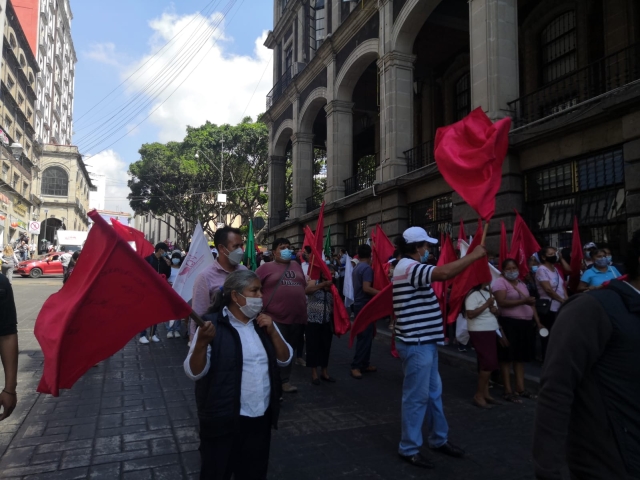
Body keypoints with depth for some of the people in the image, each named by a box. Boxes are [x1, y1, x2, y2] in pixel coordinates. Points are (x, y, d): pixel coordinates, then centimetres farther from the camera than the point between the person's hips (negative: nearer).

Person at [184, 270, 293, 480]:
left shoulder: (264, 323, 5)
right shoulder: (213, 324, -13)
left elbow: (285, 359, 5)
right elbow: (194, 372, -16)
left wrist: (272, 331, -10)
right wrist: (202, 343, -34)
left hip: (261, 418, 6)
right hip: (223, 420, -5)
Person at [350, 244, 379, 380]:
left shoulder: (356, 268, 12)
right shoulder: (367, 268, -16)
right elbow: (366, 288, -25)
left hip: (359, 304, 10)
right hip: (365, 305, -10)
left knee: (365, 336, 15)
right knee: (365, 337, -6)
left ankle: (363, 364, 21)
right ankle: (356, 366, -2)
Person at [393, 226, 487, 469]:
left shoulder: (409, 267, 14)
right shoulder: (409, 267, -20)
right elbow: (443, 273, -34)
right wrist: (474, 255, -25)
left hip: (424, 342, 11)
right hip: (416, 344, -11)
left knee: (434, 393, 20)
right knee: (417, 397, 1)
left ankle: (439, 440, 35)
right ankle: (409, 449, 16)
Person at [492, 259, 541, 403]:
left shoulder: (521, 284, 17)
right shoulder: (500, 282, -7)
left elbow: (531, 303, 19)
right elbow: (502, 302, -20)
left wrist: (538, 322, 12)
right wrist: (523, 301, -23)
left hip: (526, 324, 7)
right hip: (509, 324, -7)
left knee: (521, 357, 12)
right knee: (507, 357, -1)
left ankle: (520, 388, 21)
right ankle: (508, 391, 5)